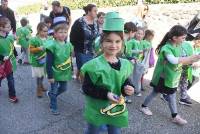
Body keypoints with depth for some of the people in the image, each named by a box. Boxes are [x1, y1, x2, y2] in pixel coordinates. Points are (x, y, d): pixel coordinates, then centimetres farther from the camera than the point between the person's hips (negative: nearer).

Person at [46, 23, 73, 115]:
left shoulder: (68, 45, -2)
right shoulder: (52, 46, -19)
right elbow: (49, 63, -17)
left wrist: (71, 71, 11)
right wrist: (50, 76, -17)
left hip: (65, 73, 6)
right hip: (55, 73, -5)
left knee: (63, 88, 21)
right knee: (54, 91, 9)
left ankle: (50, 94, 47)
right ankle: (53, 107, 28)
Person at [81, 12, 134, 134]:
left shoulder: (125, 64, -5)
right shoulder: (94, 65, -20)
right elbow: (86, 88, -18)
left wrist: (128, 88, -14)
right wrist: (106, 94, -28)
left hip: (117, 109, 5)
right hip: (97, 109, -4)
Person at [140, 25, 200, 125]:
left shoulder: (178, 47, 1)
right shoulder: (166, 48, -25)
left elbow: (181, 60, 10)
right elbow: (174, 60, -40)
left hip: (172, 77, 8)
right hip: (162, 77, -8)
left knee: (172, 95, 15)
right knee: (155, 92, 9)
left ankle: (175, 116, 26)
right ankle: (144, 106, 30)